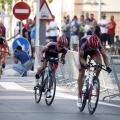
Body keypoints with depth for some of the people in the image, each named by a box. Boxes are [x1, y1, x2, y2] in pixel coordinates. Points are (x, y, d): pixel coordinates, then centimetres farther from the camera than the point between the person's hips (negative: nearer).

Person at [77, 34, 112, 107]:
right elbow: (81, 57, -32)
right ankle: (79, 97, 0)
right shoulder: (83, 42, -41)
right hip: (83, 51, -2)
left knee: (99, 63, -28)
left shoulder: (98, 43, -35)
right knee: (82, 72, -7)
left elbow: (104, 55, -29)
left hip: (93, 51, 2)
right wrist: (85, 64, -51)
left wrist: (107, 66, -43)